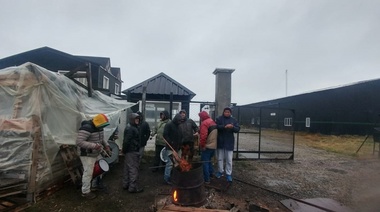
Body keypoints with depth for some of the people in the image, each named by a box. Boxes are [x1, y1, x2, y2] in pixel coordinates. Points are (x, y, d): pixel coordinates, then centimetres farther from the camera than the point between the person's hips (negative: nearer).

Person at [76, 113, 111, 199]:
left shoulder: (99, 128, 2)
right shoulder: (86, 128, -27)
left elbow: (102, 139, 16)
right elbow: (79, 142, -32)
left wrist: (106, 146, 0)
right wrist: (94, 146, -37)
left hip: (96, 153, 9)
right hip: (87, 155, -9)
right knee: (88, 173, -2)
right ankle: (85, 192, 14)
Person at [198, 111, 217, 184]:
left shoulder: (204, 123, -15)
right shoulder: (213, 122, 13)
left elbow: (203, 136, -24)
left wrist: (202, 145, -14)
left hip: (207, 146, -9)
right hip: (214, 145, 9)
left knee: (204, 162, 2)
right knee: (209, 160, 25)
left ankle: (206, 179, 6)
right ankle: (211, 173, 33)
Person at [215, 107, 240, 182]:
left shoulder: (234, 120, 5)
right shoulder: (219, 119, -2)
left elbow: (238, 129, -3)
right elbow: (217, 127, -17)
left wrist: (233, 127, -24)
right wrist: (225, 127, -31)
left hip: (229, 142, 1)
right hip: (220, 142, 0)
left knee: (229, 159, 3)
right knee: (220, 158, 13)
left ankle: (228, 174, 15)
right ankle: (220, 171, 29)